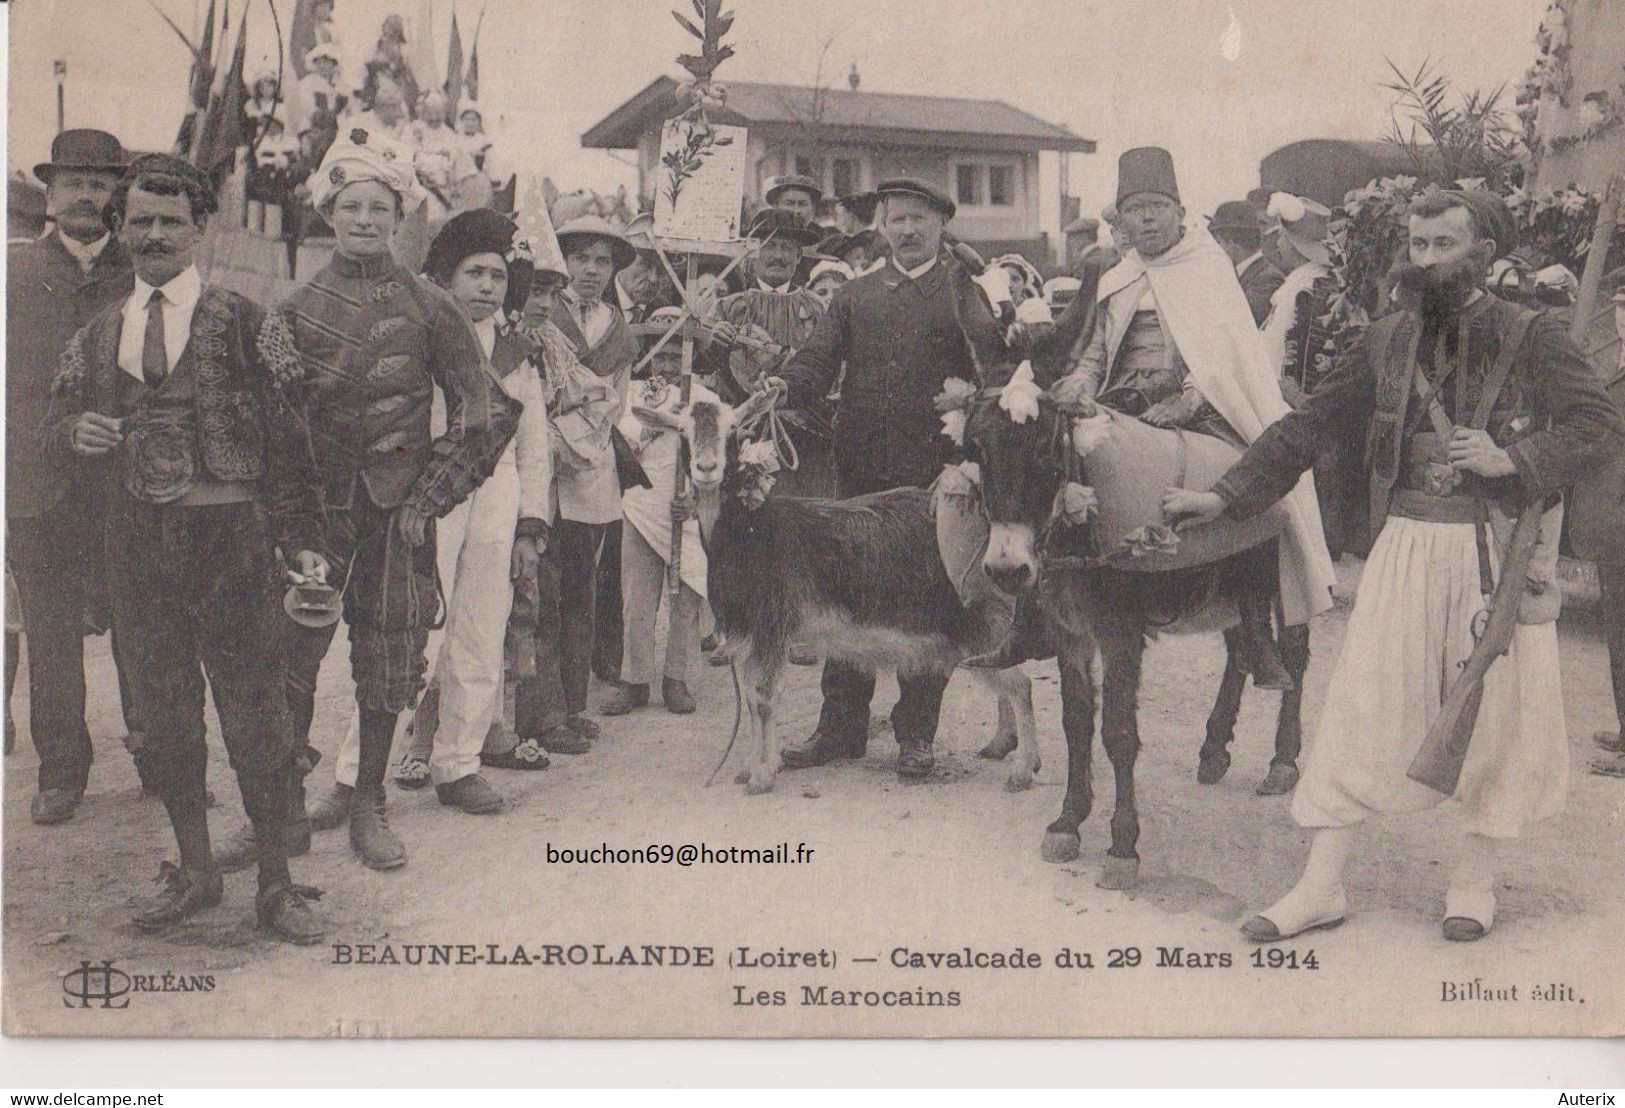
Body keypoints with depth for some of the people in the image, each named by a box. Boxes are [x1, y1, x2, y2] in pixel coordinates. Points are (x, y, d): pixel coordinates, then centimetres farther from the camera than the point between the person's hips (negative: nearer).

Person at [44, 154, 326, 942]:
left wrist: (300, 538, -10)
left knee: (254, 713, 0)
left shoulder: (242, 322, 0)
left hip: (231, 537, -4)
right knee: (161, 713, 12)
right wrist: (75, 433, -9)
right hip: (135, 544, 4)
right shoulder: (97, 336, 13)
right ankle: (194, 871, 27)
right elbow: (57, 426, 16)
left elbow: (284, 433, -3)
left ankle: (276, 884, 11)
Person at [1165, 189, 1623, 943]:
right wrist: (1227, 496, 7)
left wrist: (1511, 461, -19)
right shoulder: (1388, 341, 10)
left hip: (1497, 547, -2)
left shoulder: (1530, 338, 0)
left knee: (1496, 709, 4)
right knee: (1360, 702, -1)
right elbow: (1312, 425, 12)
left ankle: (1474, 879, 23)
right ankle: (1321, 886, 7)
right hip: (1405, 542, 3)